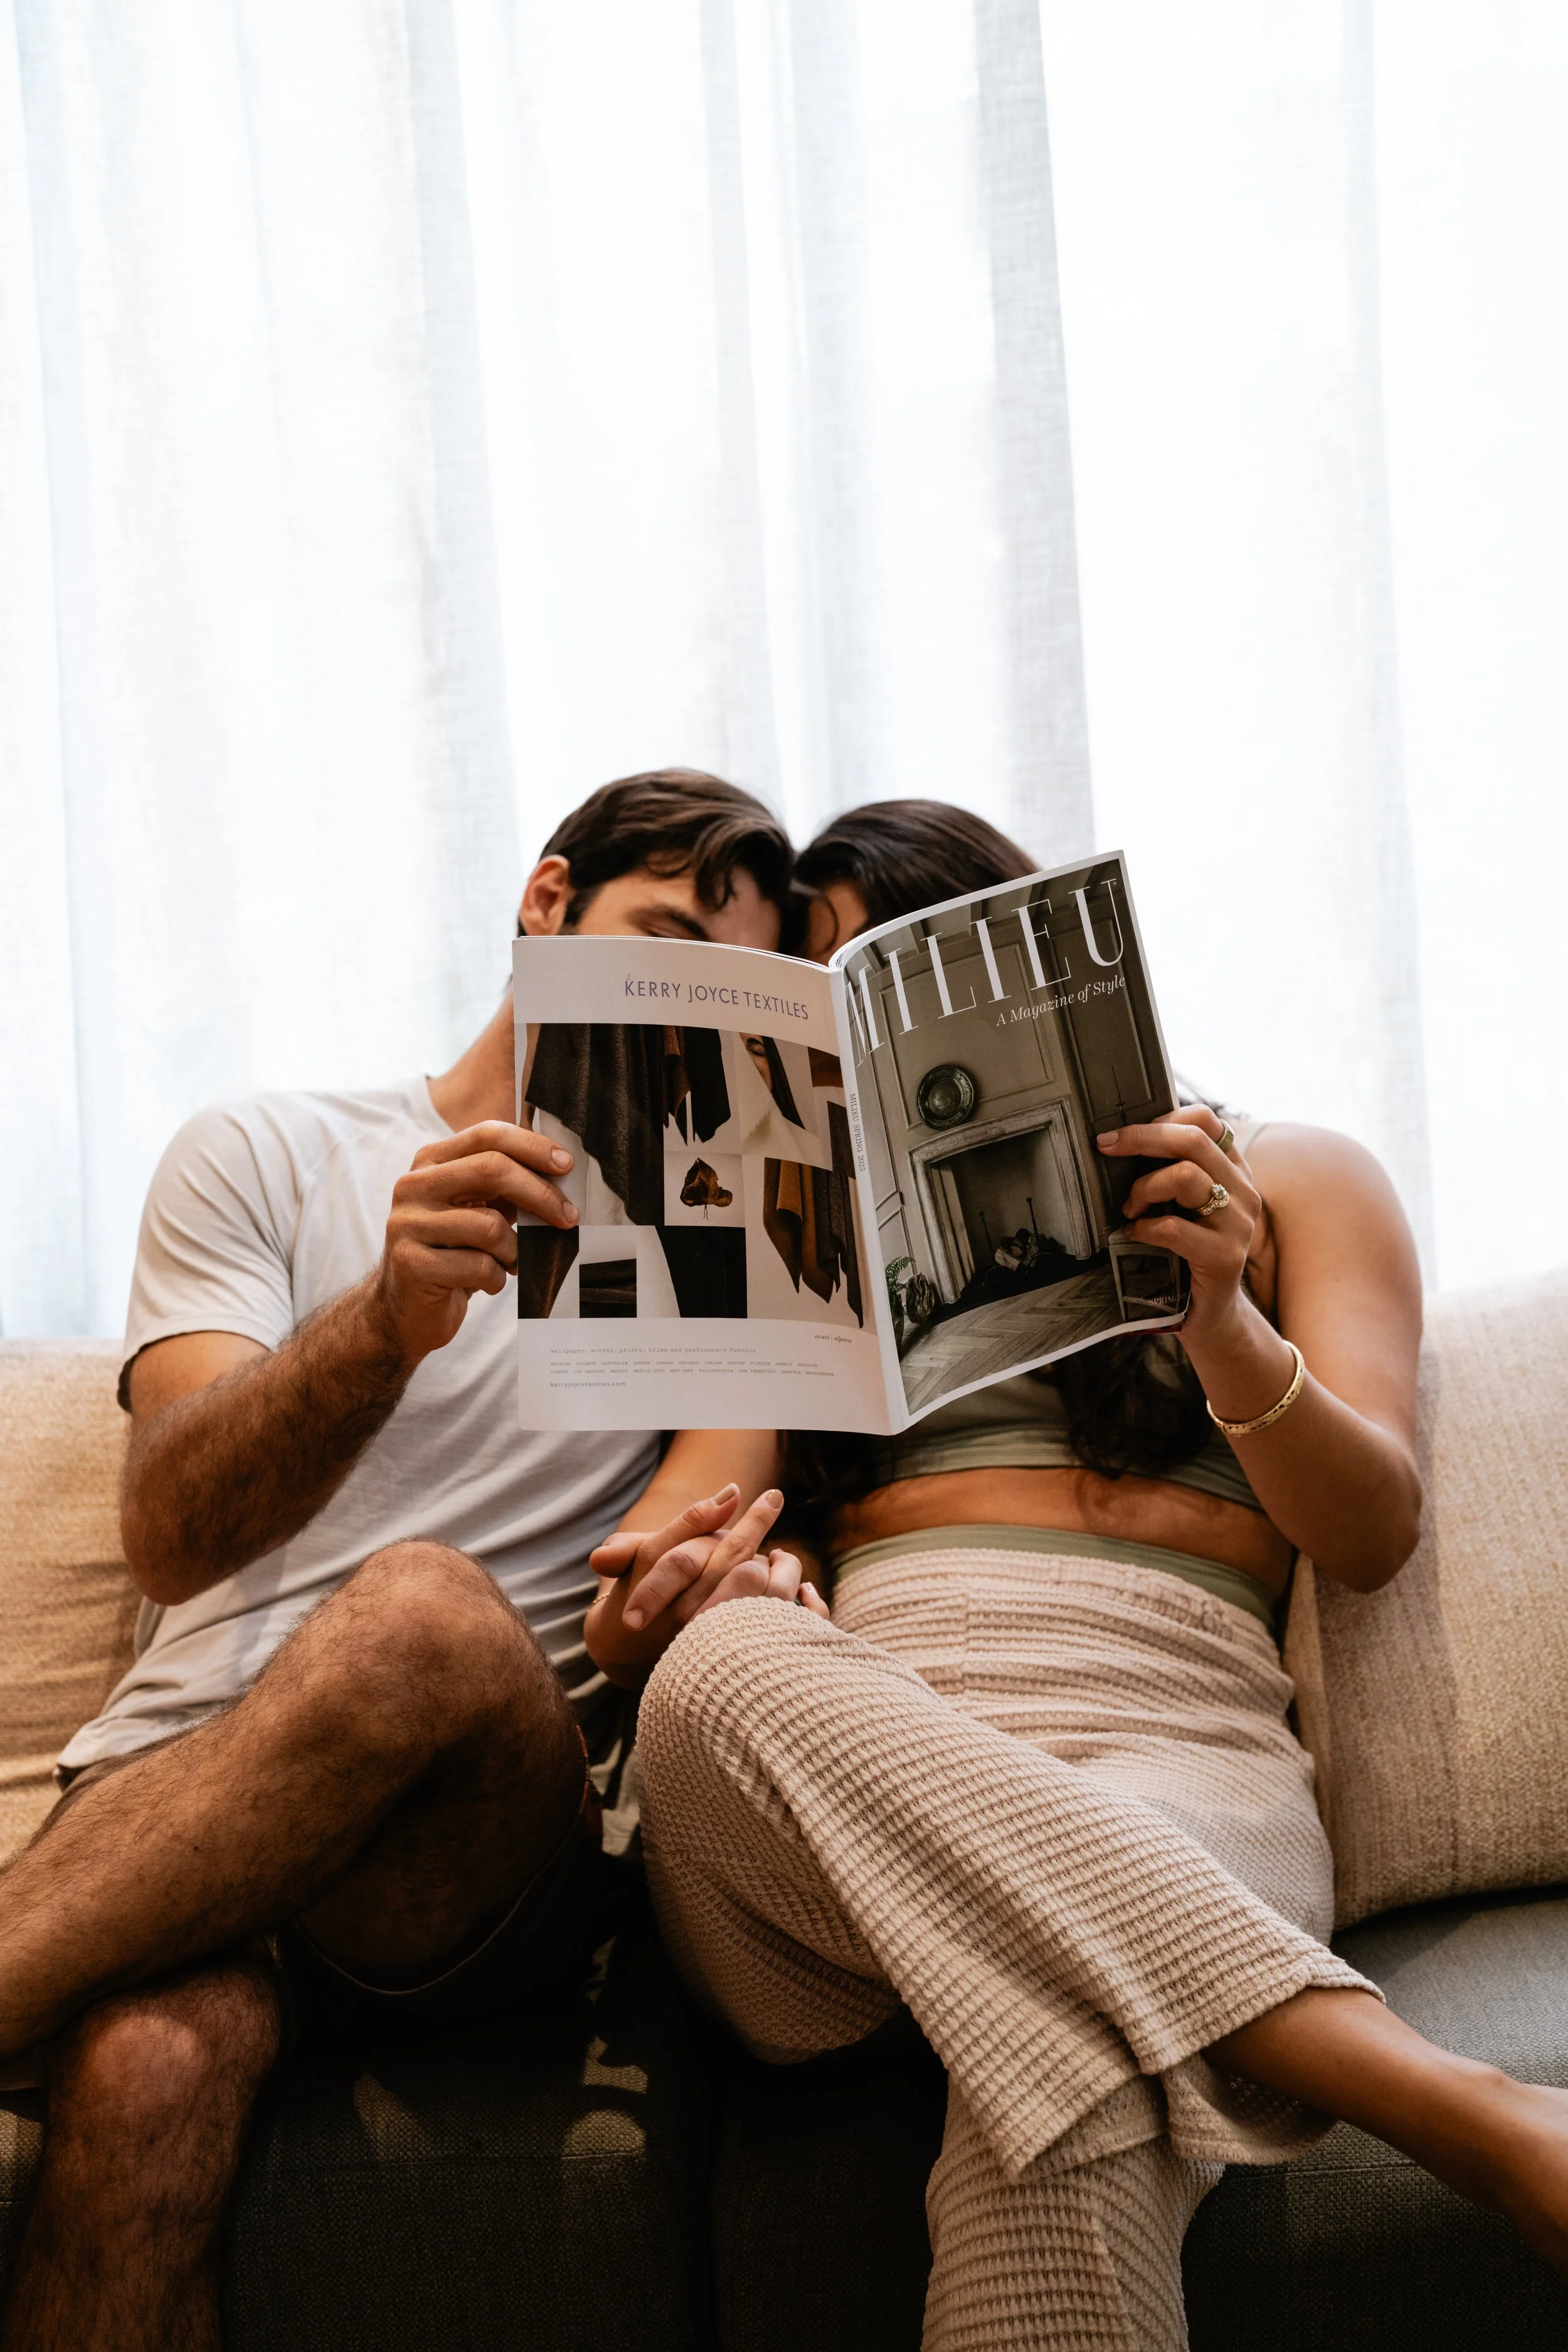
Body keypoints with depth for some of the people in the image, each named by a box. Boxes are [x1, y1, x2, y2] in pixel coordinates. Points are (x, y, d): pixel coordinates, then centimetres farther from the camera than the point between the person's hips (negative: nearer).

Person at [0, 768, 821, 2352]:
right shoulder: (257, 1159, 14)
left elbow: (703, 1519, 1)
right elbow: (170, 1538, -2)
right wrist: (387, 1325, -22)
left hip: (485, 1830, 1)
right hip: (171, 1777, 0)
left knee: (428, 1613, -35)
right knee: (150, 2062, -37)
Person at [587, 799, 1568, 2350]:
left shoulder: (1289, 1183, 23)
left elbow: (1372, 1535, 11)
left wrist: (1221, 1322, -8)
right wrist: (662, 1613, -2)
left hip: (1159, 1735, -3)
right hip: (849, 1756, 3)